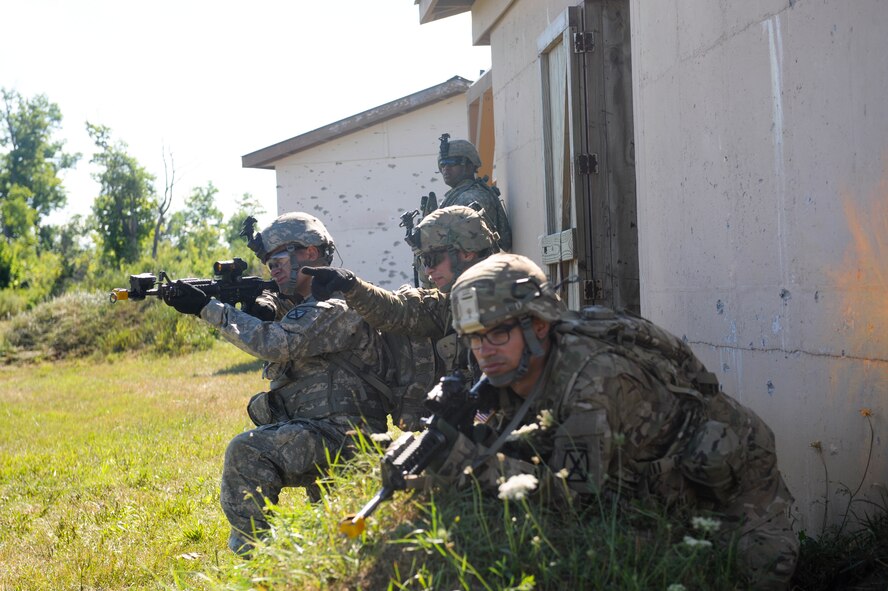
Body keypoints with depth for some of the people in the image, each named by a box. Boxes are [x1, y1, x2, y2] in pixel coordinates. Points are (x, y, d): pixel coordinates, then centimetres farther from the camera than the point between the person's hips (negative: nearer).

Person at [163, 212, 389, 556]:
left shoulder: (339, 306, -13)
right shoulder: (300, 306, 21)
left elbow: (276, 343, -24)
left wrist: (208, 308, -20)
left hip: (340, 434, -11)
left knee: (247, 452, -25)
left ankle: (252, 551, -21)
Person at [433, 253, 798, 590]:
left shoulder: (594, 375, -37)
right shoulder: (510, 376, -12)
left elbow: (576, 491, -43)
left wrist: (463, 458, -47)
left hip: (732, 472, -7)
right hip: (656, 486, 7)